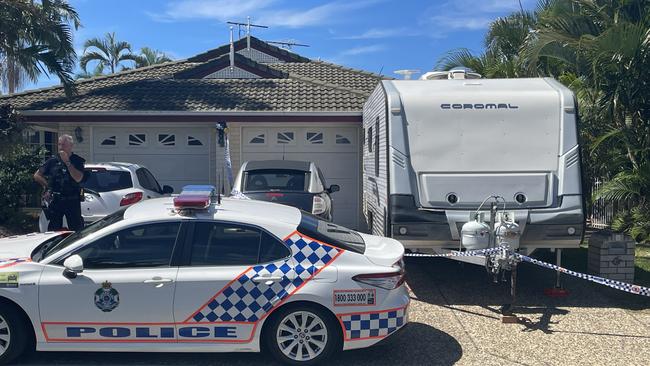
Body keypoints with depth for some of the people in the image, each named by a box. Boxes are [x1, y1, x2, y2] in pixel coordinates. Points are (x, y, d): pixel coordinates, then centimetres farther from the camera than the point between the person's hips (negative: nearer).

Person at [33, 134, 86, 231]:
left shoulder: (77, 161, 1)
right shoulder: (53, 160, 4)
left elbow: (78, 178, -14)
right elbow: (37, 176, 12)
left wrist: (67, 162, -15)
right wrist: (47, 185, 3)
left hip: (72, 201, -1)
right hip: (55, 201, 1)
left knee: (76, 229, 2)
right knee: (54, 229, 7)